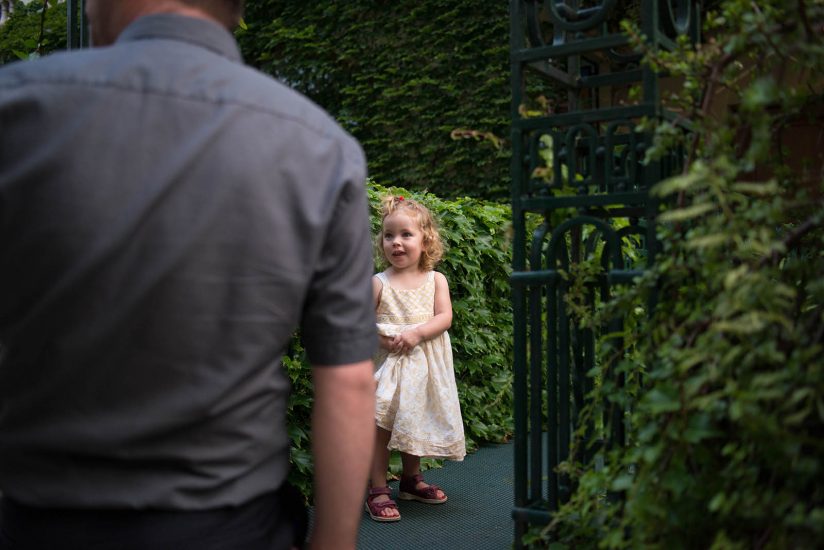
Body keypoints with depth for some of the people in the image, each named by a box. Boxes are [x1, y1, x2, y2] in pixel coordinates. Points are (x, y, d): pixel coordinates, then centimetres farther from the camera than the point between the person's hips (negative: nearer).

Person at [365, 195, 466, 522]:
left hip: (424, 365, 3)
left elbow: (444, 317, -7)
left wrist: (417, 333, -21)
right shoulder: (378, 283, -3)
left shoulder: (436, 280, 3)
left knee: (415, 422, 15)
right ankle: (377, 489, 1)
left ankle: (411, 479, 34)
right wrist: (378, 335, -19)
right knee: (381, 424, -8)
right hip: (387, 362, -3)